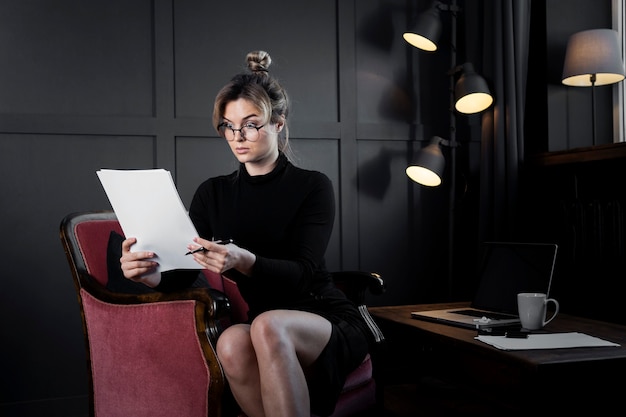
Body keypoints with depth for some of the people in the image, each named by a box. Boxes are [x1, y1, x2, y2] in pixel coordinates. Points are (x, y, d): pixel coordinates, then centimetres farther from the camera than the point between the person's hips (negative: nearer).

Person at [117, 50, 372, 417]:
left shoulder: (313, 187, -1)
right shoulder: (212, 194, 10)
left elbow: (301, 272, -15)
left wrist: (242, 261, -35)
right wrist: (149, 272, -24)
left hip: (332, 323, -2)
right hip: (271, 334, 3)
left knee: (266, 326, -36)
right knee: (232, 343, -34)